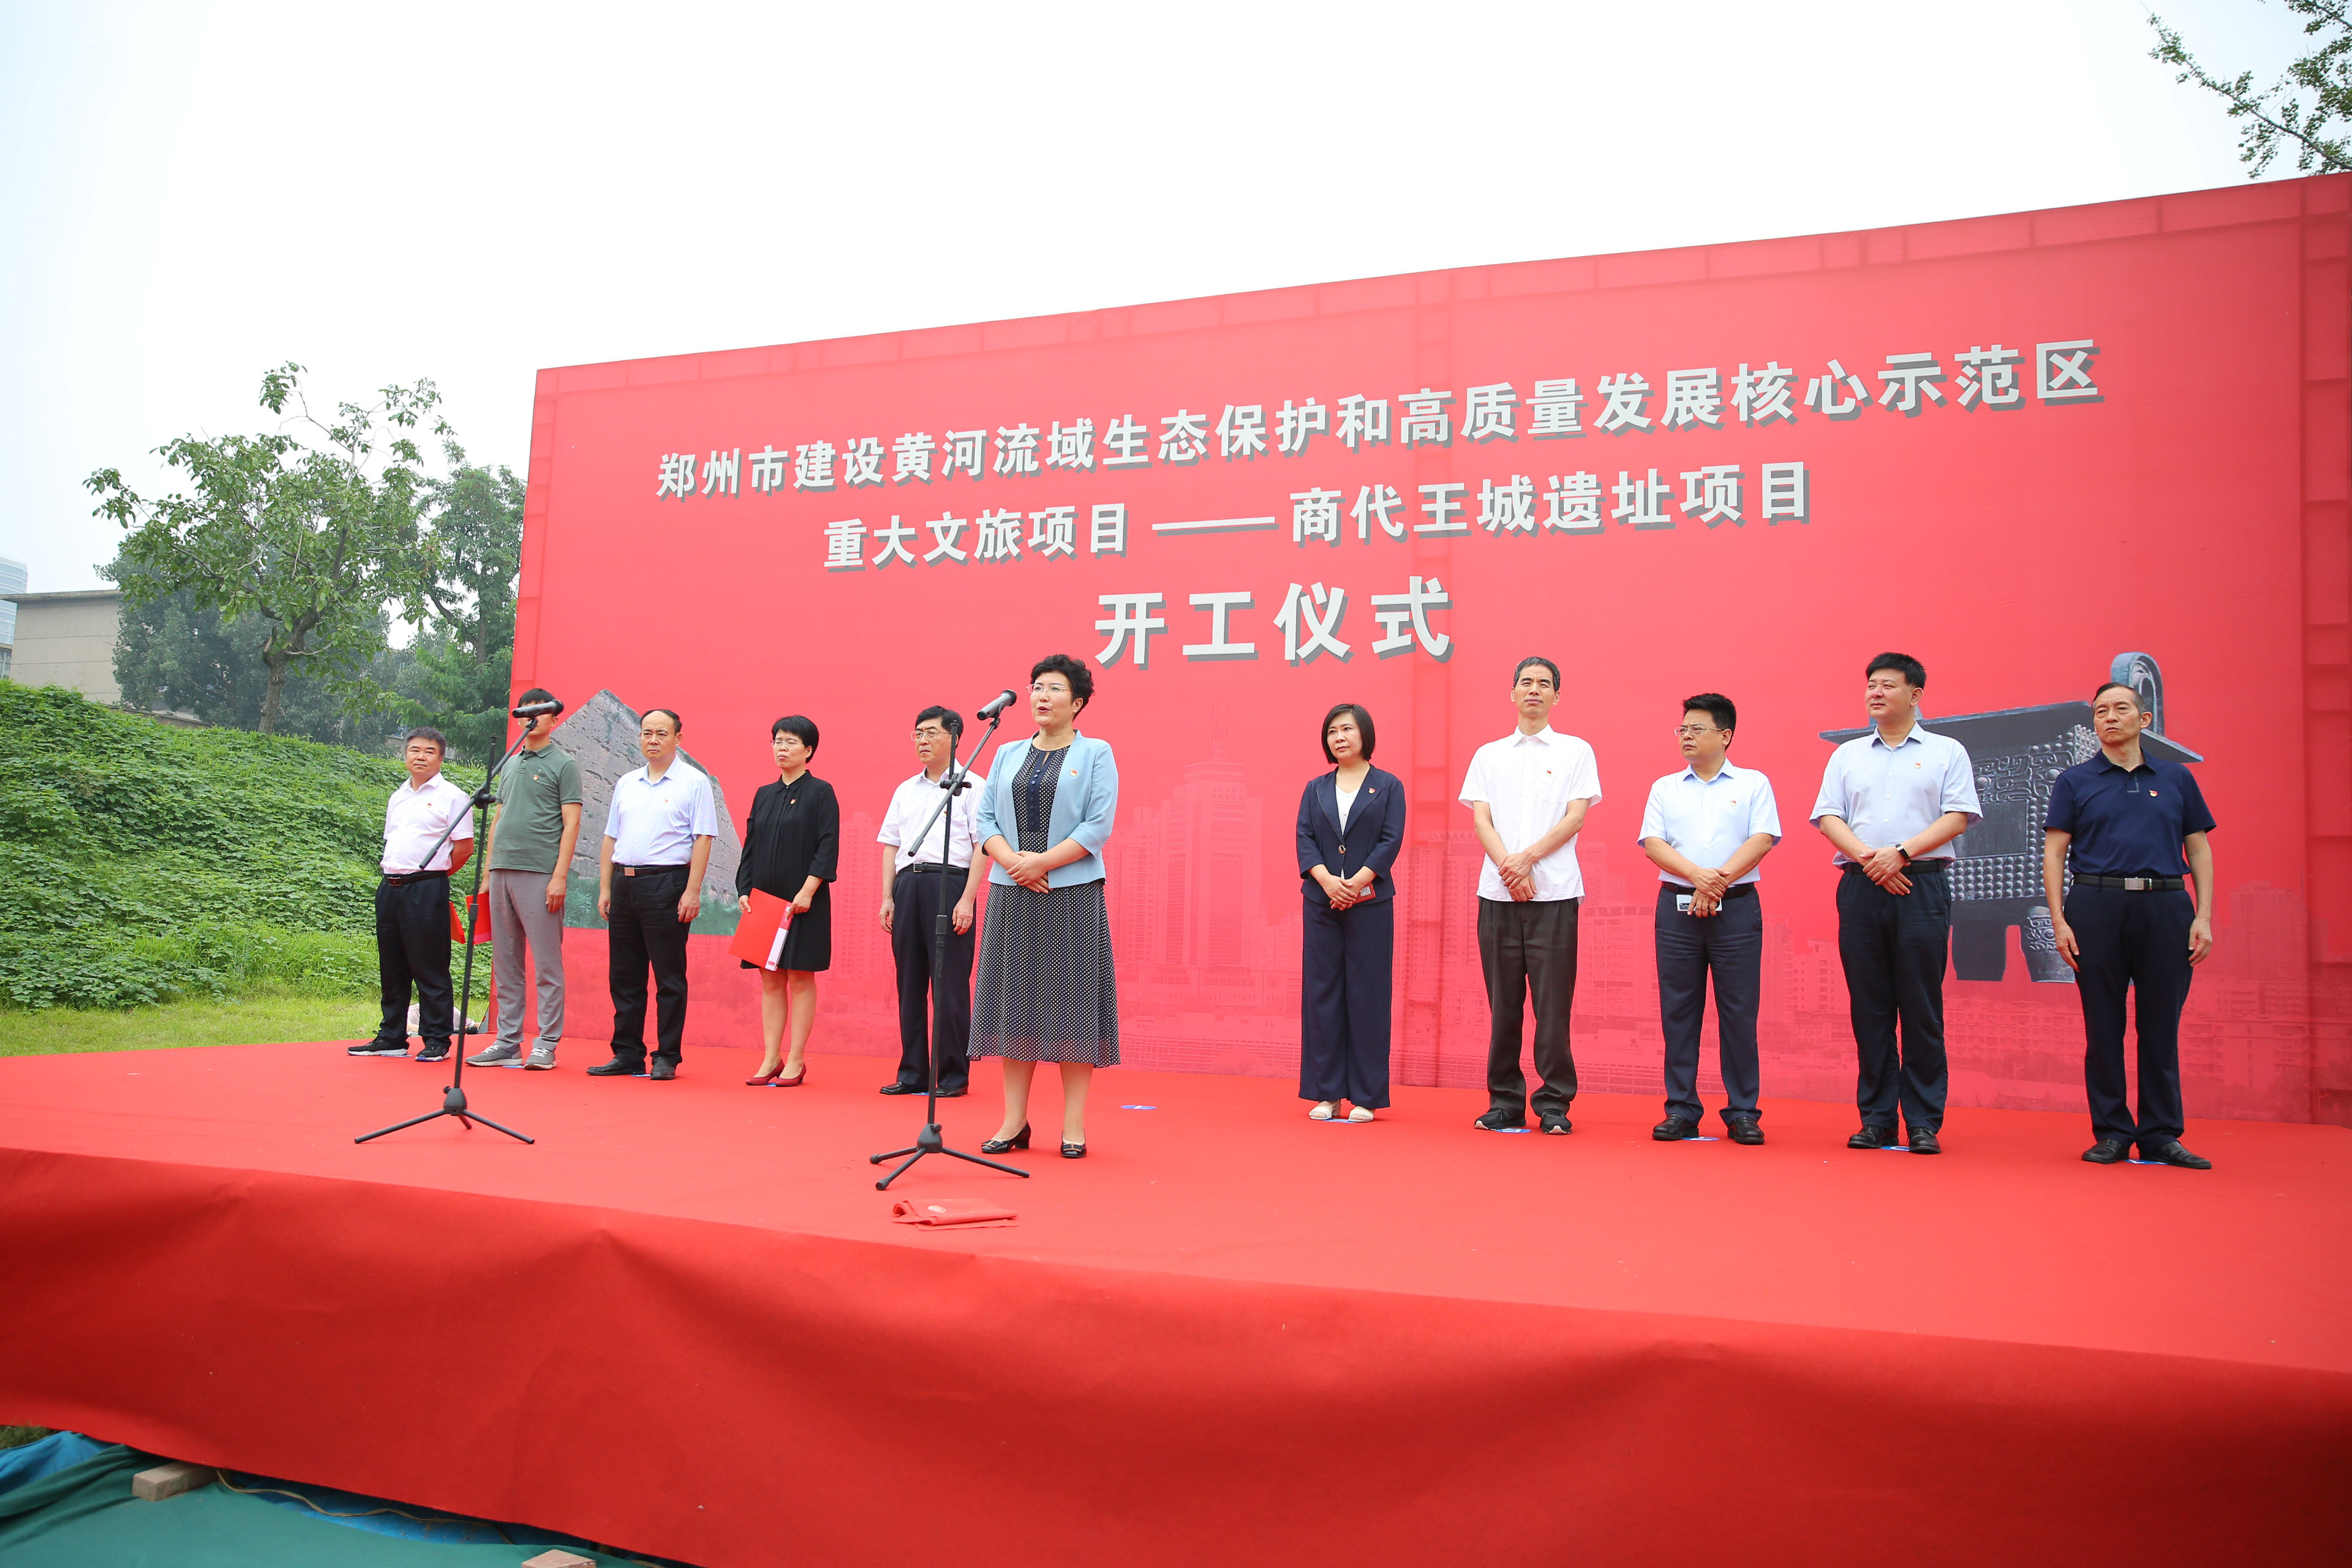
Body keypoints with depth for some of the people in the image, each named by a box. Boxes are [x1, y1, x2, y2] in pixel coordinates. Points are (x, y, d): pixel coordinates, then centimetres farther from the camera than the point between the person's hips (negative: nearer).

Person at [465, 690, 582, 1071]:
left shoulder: (564, 765, 1)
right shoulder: (510, 765, 20)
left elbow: (571, 824, -6)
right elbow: (497, 820, 22)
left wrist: (560, 876, -14)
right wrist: (487, 873, 15)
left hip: (540, 874, -7)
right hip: (502, 872, 7)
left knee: (547, 964, -4)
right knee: (505, 964, 8)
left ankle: (547, 1044, 0)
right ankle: (507, 1042, 14)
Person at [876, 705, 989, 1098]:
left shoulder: (972, 787, 2)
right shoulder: (905, 790, 19)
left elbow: (982, 846, -5)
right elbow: (891, 845, 19)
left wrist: (967, 899, -13)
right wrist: (888, 897, 8)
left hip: (949, 882, -5)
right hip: (908, 885, 5)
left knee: (950, 984, -4)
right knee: (909, 983, 7)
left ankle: (953, 1074, 4)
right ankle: (912, 1073, 14)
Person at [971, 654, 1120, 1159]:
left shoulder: (1096, 754, 2)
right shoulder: (1008, 754, 14)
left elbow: (1099, 826, -8)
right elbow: (984, 819, 7)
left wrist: (1041, 862, -14)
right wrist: (1013, 861, -11)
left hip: (1072, 894, -4)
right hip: (1011, 895, 4)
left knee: (1071, 1003, -3)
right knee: (1014, 1000, 4)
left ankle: (1074, 1123, 4)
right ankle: (1015, 1120, 12)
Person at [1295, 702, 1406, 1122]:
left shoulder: (1388, 786, 6)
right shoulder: (1316, 789, 13)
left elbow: (1391, 841, -3)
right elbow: (1304, 839, 3)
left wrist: (1356, 882, -14)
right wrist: (1327, 881, -14)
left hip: (1371, 903, -3)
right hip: (1321, 903, 3)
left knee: (1367, 994, -1)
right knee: (1322, 992, 3)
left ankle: (1365, 1096, 5)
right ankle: (1326, 1093, 10)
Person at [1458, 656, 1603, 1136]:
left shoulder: (1576, 751, 9)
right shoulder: (1488, 755, 15)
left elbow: (1576, 816, -1)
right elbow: (1480, 818, 5)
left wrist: (1529, 857, -13)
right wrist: (1507, 865, -11)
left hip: (1554, 893, -2)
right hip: (1497, 893, 2)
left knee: (1552, 1002, -3)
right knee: (1503, 1002, 4)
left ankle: (1554, 1104, 5)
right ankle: (1504, 1101, 12)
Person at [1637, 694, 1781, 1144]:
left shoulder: (1753, 784, 8)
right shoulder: (1665, 788, 14)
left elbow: (1762, 840, -4)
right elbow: (1653, 843, 2)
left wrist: (1720, 881, -15)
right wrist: (1698, 875, -14)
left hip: (1736, 907, -2)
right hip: (1677, 907, 2)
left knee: (1738, 1011, -2)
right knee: (1678, 1010, 2)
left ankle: (1742, 1112, 6)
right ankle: (1681, 1111, 8)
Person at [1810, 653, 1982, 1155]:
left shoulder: (1946, 752, 9)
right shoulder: (1847, 755, 16)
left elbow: (1958, 817, -2)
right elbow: (1828, 817, 7)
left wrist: (1900, 853, -14)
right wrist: (1868, 857, -10)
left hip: (1922, 885, -2)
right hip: (1860, 887, 3)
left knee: (1921, 1007, -3)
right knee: (1869, 1007, 3)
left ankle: (1924, 1122, 3)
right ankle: (1876, 1118, 9)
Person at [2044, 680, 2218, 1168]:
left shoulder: (2176, 779, 12)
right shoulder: (2075, 781, 8)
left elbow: (2199, 851, 10)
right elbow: (2054, 853, 4)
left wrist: (2204, 916, 0)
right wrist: (2058, 920, -5)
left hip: (2165, 906, 1)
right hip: (2096, 905, -1)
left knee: (2162, 1025, 4)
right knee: (2103, 1026, 2)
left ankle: (2161, 1134, 12)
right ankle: (2111, 1133, 10)